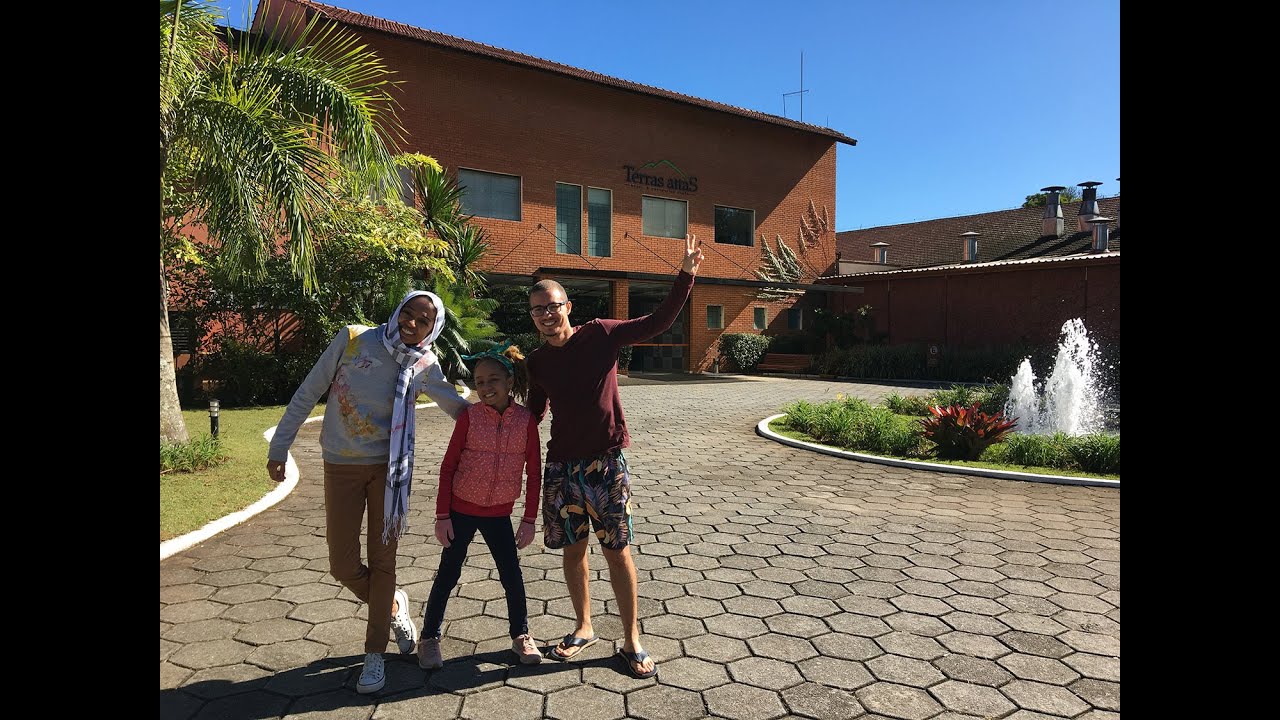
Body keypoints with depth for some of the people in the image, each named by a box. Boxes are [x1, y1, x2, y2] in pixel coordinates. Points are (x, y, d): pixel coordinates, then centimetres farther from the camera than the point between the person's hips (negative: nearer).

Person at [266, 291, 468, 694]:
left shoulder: (425, 367, -6)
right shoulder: (353, 339, -11)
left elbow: (461, 409, 8)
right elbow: (308, 393, -4)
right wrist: (279, 447, -1)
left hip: (388, 469, 0)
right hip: (340, 468, 0)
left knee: (382, 560, 4)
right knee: (343, 565, 3)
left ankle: (374, 655, 22)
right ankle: (393, 606, 34)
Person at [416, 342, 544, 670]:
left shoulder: (526, 420, -9)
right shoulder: (470, 416, -12)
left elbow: (534, 473, -3)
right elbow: (448, 466, -6)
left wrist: (529, 520, -3)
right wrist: (442, 516, -8)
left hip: (499, 514, 1)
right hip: (461, 511, -1)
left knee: (512, 575, 6)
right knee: (448, 574, 8)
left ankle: (521, 636, 25)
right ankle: (429, 638, 25)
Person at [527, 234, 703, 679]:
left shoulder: (600, 334, -6)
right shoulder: (537, 362, 5)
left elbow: (658, 322, -8)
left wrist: (686, 275, -16)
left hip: (606, 462, -4)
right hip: (562, 466, 4)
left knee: (617, 552, 2)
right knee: (573, 549, 12)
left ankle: (631, 641, 17)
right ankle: (584, 628, 32)